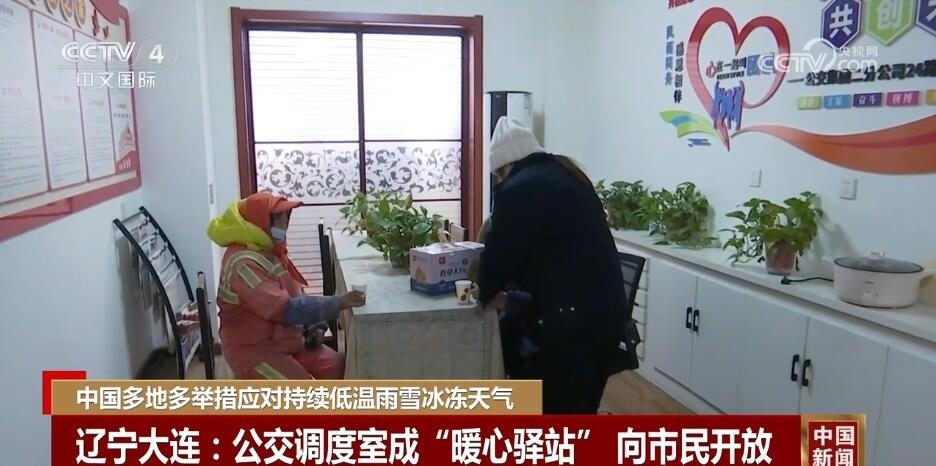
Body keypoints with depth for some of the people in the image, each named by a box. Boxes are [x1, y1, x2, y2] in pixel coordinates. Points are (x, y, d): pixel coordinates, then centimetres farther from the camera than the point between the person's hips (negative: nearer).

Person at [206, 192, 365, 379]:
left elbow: (294, 296, 16)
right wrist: (338, 303, -34)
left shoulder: (268, 251, 8)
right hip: (253, 349, -9)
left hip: (283, 339, 9)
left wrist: (312, 326, -1)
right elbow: (283, 309, -32)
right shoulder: (244, 263, -23)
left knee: (336, 367, -2)